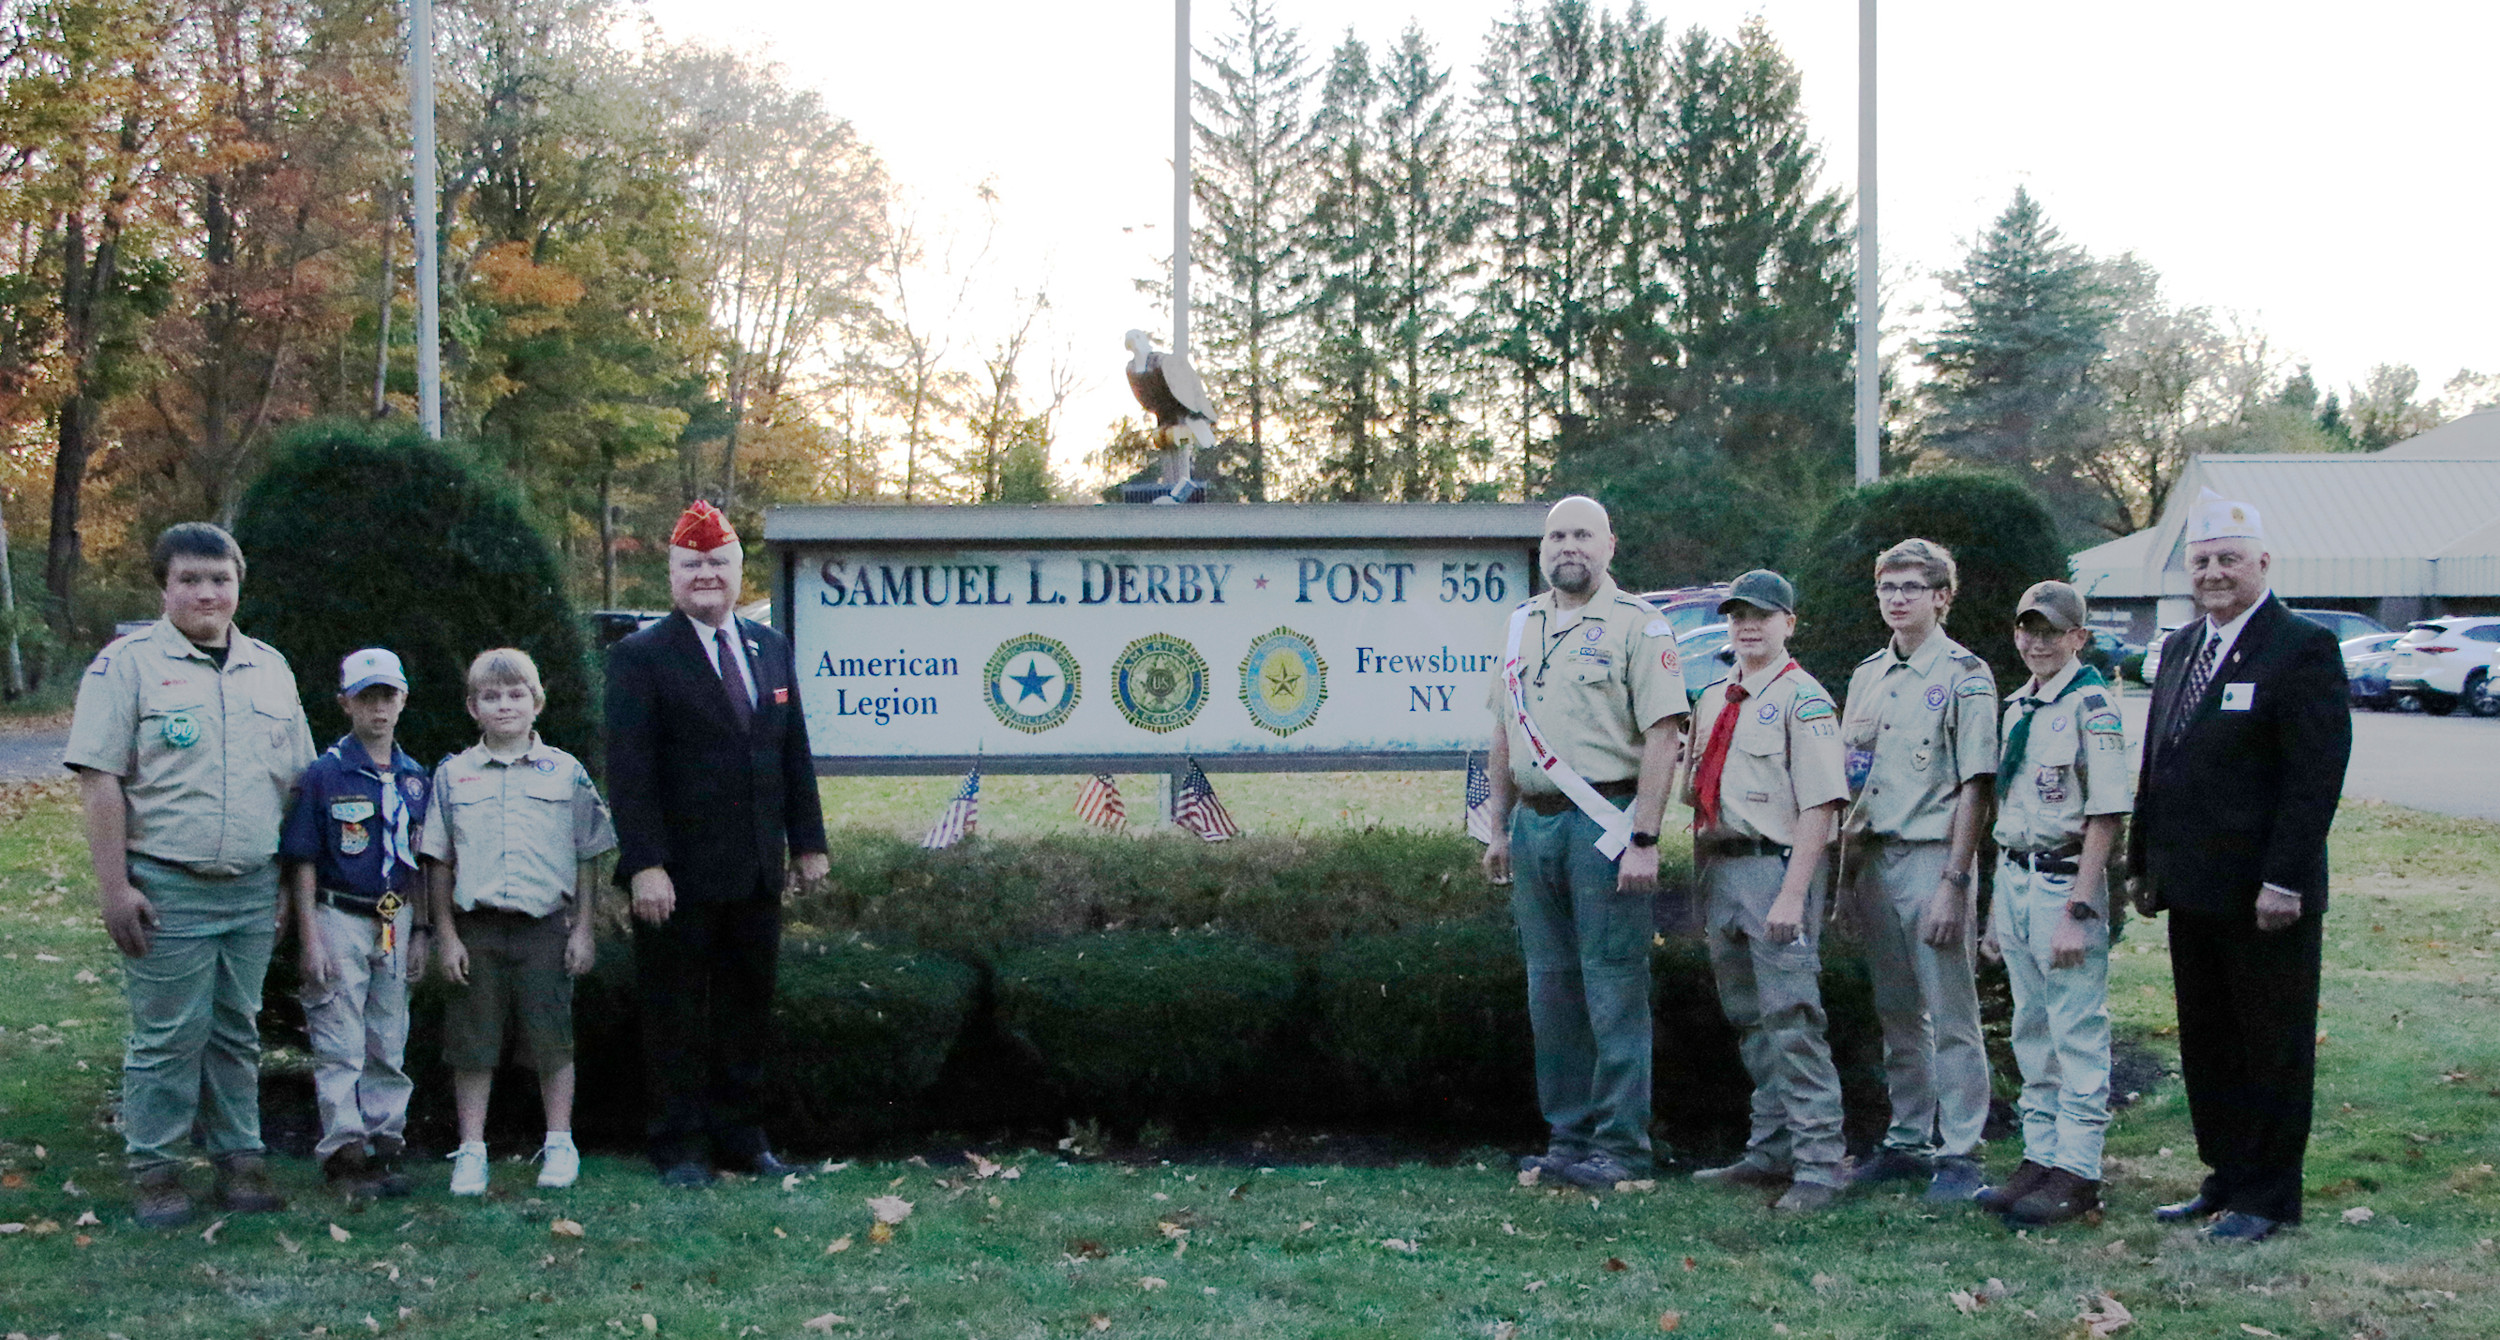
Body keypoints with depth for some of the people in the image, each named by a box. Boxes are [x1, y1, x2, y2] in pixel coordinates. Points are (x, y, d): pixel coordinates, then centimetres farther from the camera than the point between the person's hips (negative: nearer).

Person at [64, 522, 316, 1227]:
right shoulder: (127, 662, -3)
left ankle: (241, 1160, 18)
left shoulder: (270, 667, 13)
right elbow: (99, 780, -7)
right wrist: (114, 886, -12)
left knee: (237, 1032, 11)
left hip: (253, 887, 4)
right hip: (167, 886, -4)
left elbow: (296, 782, 18)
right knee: (168, 1036, -1)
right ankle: (155, 1171, 9)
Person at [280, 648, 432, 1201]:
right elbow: (302, 864, -7)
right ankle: (343, 1153, 3)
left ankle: (385, 1146, 18)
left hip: (395, 922, 5)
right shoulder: (326, 773, -7)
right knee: (340, 1047, -2)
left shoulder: (414, 778, 8)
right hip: (340, 921, -5)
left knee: (389, 1045, 10)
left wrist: (419, 932, 11)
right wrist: (310, 938, -11)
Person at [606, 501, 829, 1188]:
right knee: (676, 1015, 5)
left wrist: (808, 841, 11)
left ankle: (742, 1136, 22)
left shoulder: (771, 648, 11)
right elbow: (629, 770, -12)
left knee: (748, 1008, 12)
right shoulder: (639, 657, -6)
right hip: (679, 875, -5)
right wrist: (645, 865, -18)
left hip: (757, 873, 5)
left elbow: (795, 754, 15)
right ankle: (681, 1147, 14)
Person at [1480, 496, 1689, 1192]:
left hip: (1603, 823, -7)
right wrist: (1500, 829, 17)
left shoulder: (1637, 625, -5)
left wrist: (1643, 839, -17)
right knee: (1551, 985, 11)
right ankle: (1568, 1136, 19)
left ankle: (1620, 1144, 3)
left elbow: (1662, 736, -11)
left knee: (1614, 988, -4)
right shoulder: (1522, 625, 15)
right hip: (1534, 823, 7)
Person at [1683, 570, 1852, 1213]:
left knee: (1792, 1020, -10)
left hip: (1777, 869, -8)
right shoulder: (1712, 701, 16)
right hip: (1721, 870, 8)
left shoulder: (1803, 700, -8)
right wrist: (1703, 882, 16)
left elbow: (1820, 805, -15)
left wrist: (1792, 895, -21)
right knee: (1750, 1021, 14)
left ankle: (1819, 1162, -6)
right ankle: (1770, 1152, 24)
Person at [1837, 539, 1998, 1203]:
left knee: (1952, 1016, -3)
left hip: (1932, 856, -6)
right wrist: (1848, 869, 13)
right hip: (1872, 856, 6)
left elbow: (1974, 787, -9)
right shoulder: (1866, 675, 15)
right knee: (1899, 1015, 12)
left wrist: (1953, 882, -15)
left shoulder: (1965, 676, -5)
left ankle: (1960, 1154, 2)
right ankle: (1908, 1141, 21)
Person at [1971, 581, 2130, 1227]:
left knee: (2078, 1033, -1)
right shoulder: (2017, 706, 13)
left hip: (2066, 879, -8)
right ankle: (2039, 1157, 22)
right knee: (2032, 1032, 14)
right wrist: (1999, 899, 17)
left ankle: (2077, 1172, 5)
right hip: (2014, 879, 8)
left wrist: (2078, 910, -19)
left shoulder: (2092, 706, -11)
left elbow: (2105, 816, -15)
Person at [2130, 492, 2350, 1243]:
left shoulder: (2302, 649, -11)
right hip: (2193, 892, 7)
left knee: (2274, 1049, 5)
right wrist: (2144, 863, 13)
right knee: (2206, 1046, 13)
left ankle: (2267, 1198, 14)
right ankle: (2226, 1179, 25)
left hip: (2264, 897, -7)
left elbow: (2317, 775, -16)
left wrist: (2284, 879, -20)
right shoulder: (2180, 649, 13)